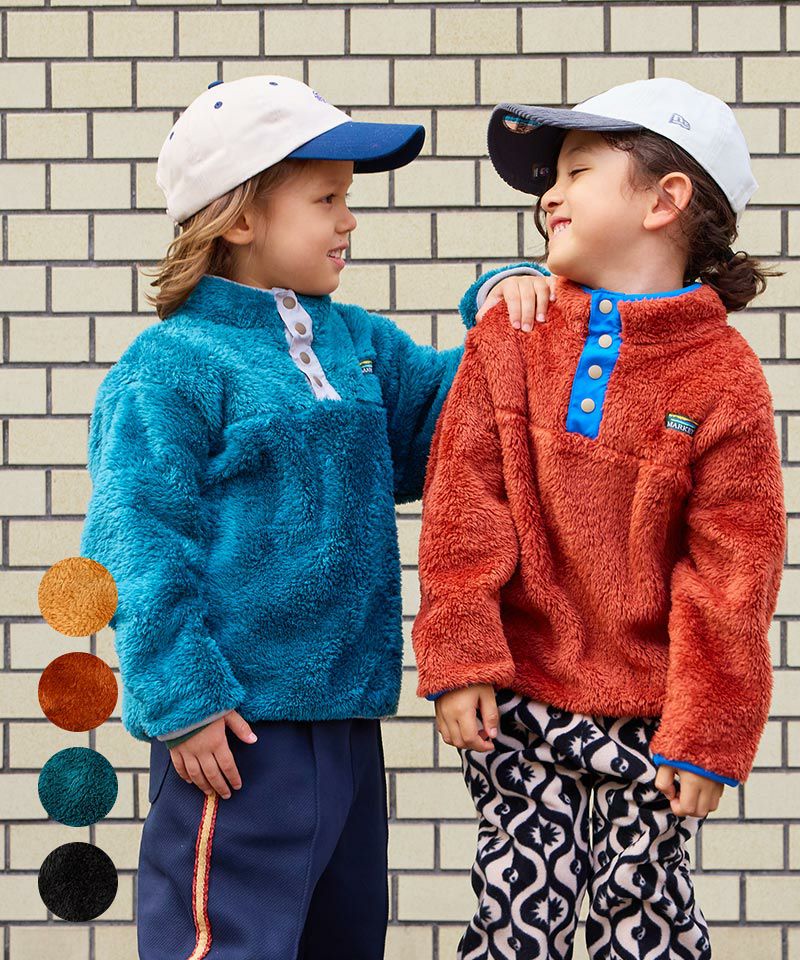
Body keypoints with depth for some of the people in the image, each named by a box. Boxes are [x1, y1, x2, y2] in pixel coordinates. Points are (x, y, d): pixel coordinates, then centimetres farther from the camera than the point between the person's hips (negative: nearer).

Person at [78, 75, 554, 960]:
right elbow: (135, 542, -15)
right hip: (239, 727, -8)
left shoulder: (359, 343, 11)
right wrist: (183, 697, -18)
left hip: (346, 715, 8)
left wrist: (507, 301, 5)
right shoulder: (172, 365, -12)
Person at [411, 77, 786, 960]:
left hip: (651, 712, -1)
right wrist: (458, 654, -7)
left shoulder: (723, 374, -6)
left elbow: (730, 569, -6)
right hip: (515, 697, 1)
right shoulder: (508, 337, 2)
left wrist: (709, 733, -7)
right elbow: (461, 505, -1)